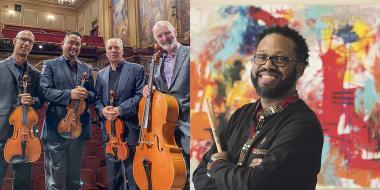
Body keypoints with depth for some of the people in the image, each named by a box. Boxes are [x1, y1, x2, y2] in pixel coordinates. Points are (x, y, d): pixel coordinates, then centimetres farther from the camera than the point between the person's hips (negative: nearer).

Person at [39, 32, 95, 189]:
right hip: (57, 127, -4)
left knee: (74, 177, 16)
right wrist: (69, 94, -22)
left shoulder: (86, 68, 14)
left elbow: (94, 94, 11)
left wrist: (86, 94, -12)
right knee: (56, 177, 3)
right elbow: (44, 90, -10)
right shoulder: (50, 64, 3)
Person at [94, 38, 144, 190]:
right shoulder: (101, 74, 16)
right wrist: (102, 110, -9)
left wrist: (120, 109, -19)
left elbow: (140, 95, -10)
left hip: (130, 130, -5)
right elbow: (97, 99, 12)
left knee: (134, 176, 3)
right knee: (113, 177, 17)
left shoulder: (136, 69, 0)